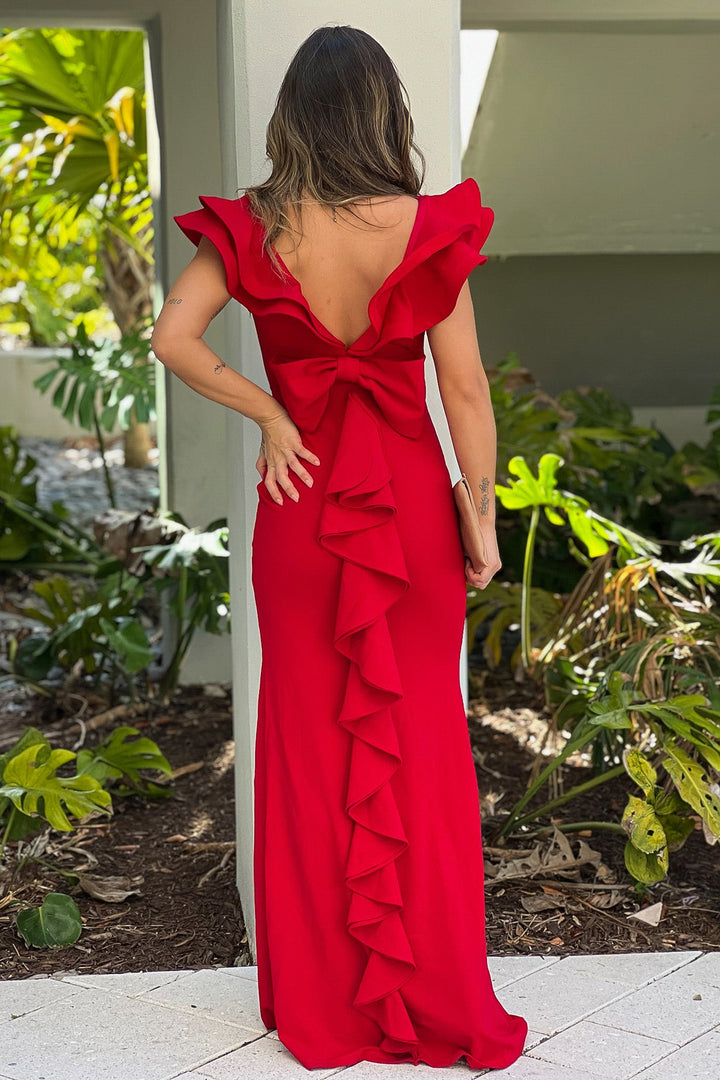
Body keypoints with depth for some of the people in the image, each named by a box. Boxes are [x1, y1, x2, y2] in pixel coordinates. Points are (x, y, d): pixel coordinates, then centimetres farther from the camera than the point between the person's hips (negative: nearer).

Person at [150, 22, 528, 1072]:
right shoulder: (430, 229, -9)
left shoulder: (254, 229, -6)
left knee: (312, 738, 12)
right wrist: (481, 516, -1)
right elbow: (466, 388, -8)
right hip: (412, 502, -1)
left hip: (302, 505, 1)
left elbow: (173, 336, -16)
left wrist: (267, 414, -7)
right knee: (423, 739, 10)